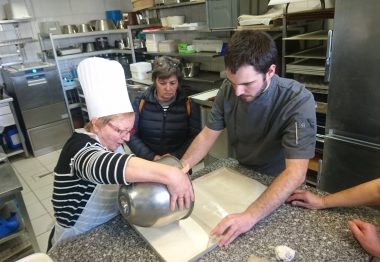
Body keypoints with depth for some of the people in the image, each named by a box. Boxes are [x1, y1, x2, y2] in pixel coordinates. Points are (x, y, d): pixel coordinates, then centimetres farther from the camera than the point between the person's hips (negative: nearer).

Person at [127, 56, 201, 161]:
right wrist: (151, 157, -12)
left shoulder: (188, 105, 1)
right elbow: (131, 135, -2)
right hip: (147, 162, 0)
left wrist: (175, 156, -15)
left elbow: (195, 137, -2)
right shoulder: (141, 103, 1)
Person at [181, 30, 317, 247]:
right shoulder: (229, 89, -15)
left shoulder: (298, 101, -30)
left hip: (279, 187, -3)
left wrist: (250, 216, -46)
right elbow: (208, 135, -8)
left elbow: (296, 172, -35)